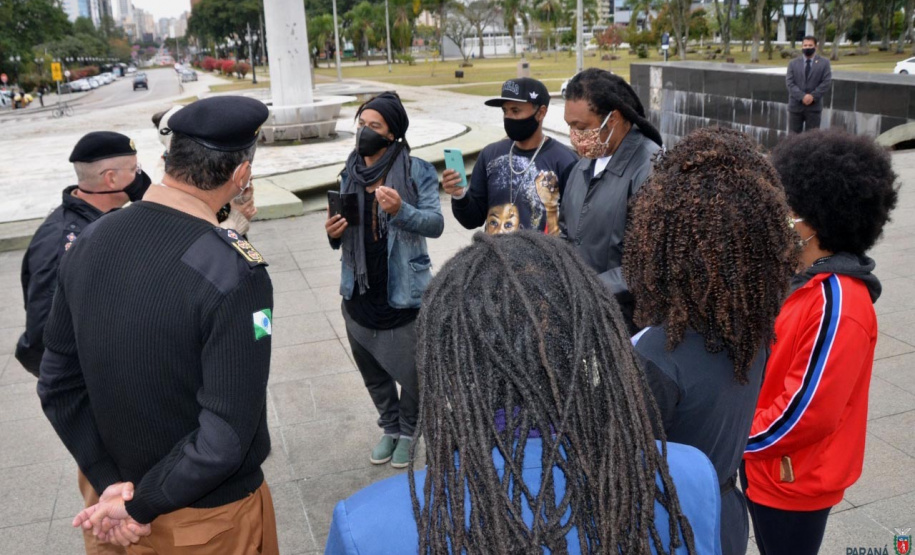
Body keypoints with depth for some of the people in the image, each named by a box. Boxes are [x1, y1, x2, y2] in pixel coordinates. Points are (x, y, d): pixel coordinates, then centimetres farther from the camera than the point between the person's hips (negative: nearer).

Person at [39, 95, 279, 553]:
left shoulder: (88, 242, -8)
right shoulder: (235, 274, -28)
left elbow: (57, 386, -1)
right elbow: (226, 438, -28)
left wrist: (110, 482, -1)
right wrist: (139, 506, -14)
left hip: (120, 488, 5)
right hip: (210, 516, -5)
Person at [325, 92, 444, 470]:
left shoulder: (416, 171, -10)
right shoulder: (350, 173, 5)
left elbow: (436, 224, -16)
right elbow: (344, 233, 13)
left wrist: (400, 210, -32)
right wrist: (334, 233, -10)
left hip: (404, 294, -5)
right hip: (359, 294, 5)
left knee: (411, 373, 10)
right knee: (373, 373, 19)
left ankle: (408, 430, 37)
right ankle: (390, 427, 42)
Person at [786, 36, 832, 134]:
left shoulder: (824, 63, 5)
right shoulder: (793, 63, 8)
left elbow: (827, 82, -3)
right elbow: (789, 83, -3)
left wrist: (813, 96, -15)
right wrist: (802, 96, -16)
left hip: (814, 106, -1)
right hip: (795, 106, 1)